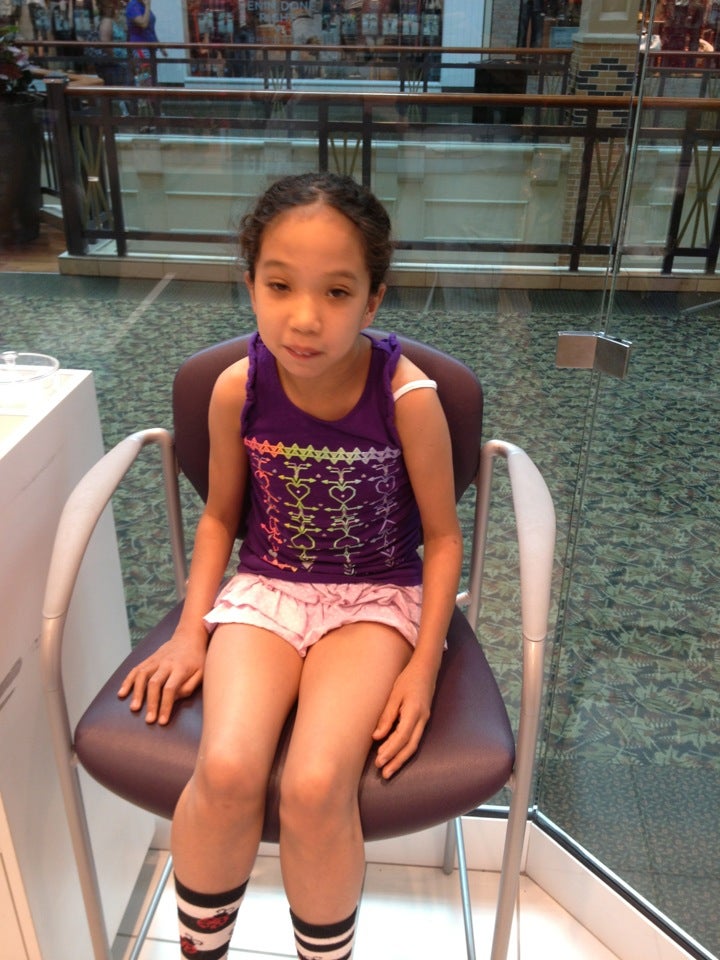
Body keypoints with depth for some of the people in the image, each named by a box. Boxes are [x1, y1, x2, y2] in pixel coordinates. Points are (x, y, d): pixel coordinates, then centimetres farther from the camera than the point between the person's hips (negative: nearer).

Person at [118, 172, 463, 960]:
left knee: (315, 788, -24)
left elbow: (441, 534, -6)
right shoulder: (237, 389, -10)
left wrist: (423, 664, -11)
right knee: (227, 772, -23)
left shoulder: (408, 396, -17)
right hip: (264, 588, 2)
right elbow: (220, 515, 5)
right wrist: (191, 630, -1)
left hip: (376, 597, -1)